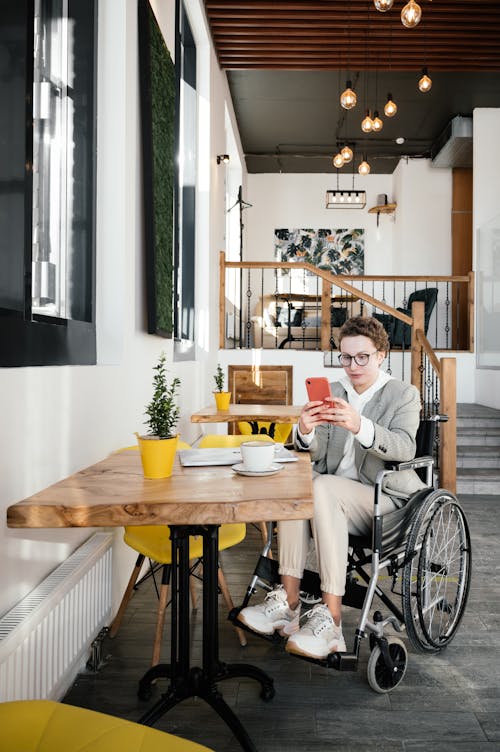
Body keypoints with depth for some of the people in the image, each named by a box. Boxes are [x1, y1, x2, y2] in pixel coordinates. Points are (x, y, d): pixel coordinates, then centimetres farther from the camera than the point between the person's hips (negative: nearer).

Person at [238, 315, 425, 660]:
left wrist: (360, 426, -38)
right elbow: (317, 455, 5)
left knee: (322, 487, -33)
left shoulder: (404, 395, 0)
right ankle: (288, 603, -26)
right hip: (335, 498, 4)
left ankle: (330, 619, -33)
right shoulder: (333, 393, 12)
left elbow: (405, 447, -20)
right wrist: (306, 432, -20)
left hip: (385, 499, -4)